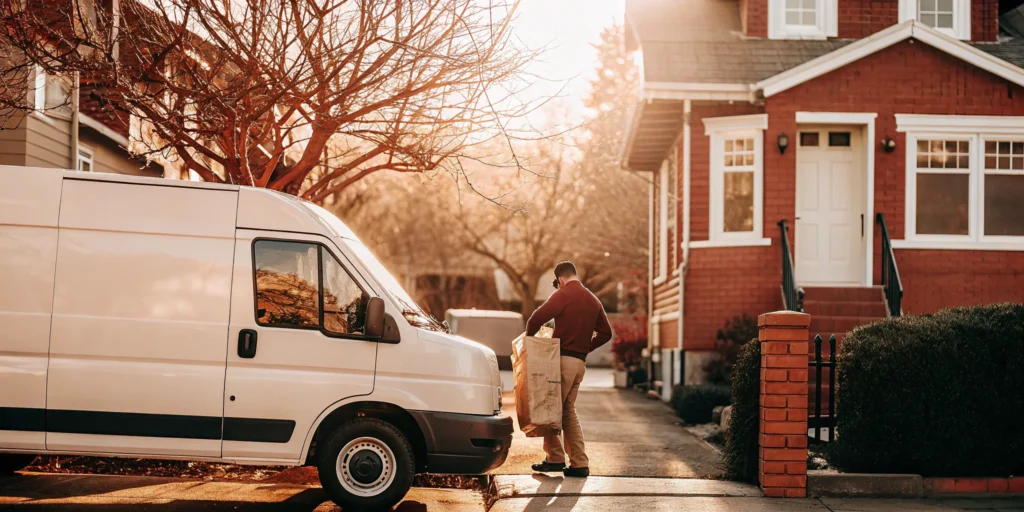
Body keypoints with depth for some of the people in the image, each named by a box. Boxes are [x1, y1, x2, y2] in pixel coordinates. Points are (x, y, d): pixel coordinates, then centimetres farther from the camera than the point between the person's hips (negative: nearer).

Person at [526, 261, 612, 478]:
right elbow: (605, 333, 17)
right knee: (569, 411, 13)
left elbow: (538, 318, -19)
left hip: (563, 359, -7)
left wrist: (528, 337, -1)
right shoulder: (593, 300, 16)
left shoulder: (563, 294, -7)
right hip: (580, 362, 7)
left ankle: (555, 458, -1)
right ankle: (579, 464, 10)